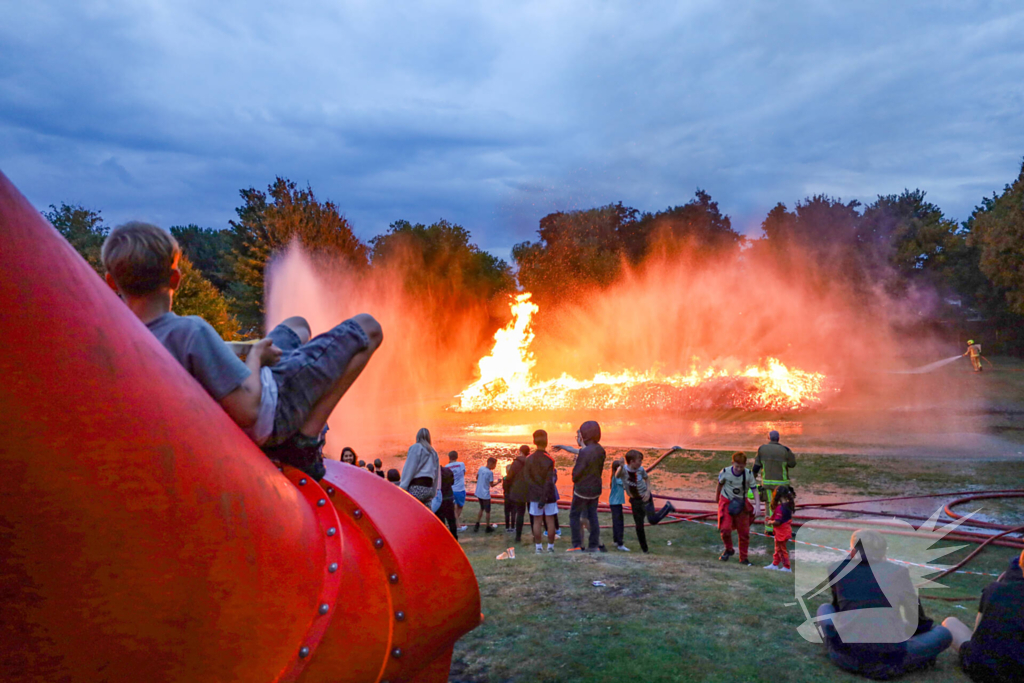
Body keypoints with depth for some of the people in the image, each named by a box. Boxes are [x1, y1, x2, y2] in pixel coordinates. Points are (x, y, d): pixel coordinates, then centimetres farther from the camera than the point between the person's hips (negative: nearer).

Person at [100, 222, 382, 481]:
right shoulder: (190, 331, -34)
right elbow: (248, 409, -33)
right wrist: (255, 355, -16)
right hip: (272, 412, -8)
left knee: (297, 325, 32)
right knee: (368, 328, 1)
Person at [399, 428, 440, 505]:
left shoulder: (416, 447, 0)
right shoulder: (433, 452, 21)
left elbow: (409, 469, -7)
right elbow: (436, 473, 20)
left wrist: (402, 487, -10)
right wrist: (433, 492, 22)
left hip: (417, 487, -7)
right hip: (429, 488, 7)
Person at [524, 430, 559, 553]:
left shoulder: (529, 459, -1)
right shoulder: (549, 460, -14)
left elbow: (527, 477, -5)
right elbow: (549, 481, -17)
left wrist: (537, 490, -4)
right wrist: (544, 497, -16)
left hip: (535, 494, 3)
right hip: (549, 494, -3)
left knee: (537, 521, 8)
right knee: (550, 520, 7)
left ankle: (538, 547, 12)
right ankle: (550, 547, 12)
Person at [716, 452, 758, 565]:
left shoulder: (749, 474, -15)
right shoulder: (725, 472, -15)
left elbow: (754, 490, -11)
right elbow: (720, 484, 4)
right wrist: (717, 497, 18)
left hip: (742, 504, 1)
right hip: (726, 501, -1)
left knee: (744, 532, 5)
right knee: (725, 529, -16)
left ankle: (743, 558, 23)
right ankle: (729, 549, 14)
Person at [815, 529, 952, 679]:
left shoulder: (837, 569, 5)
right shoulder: (898, 572, 2)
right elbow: (914, 617, 18)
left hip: (845, 656, 0)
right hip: (887, 661, 0)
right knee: (944, 633, 23)